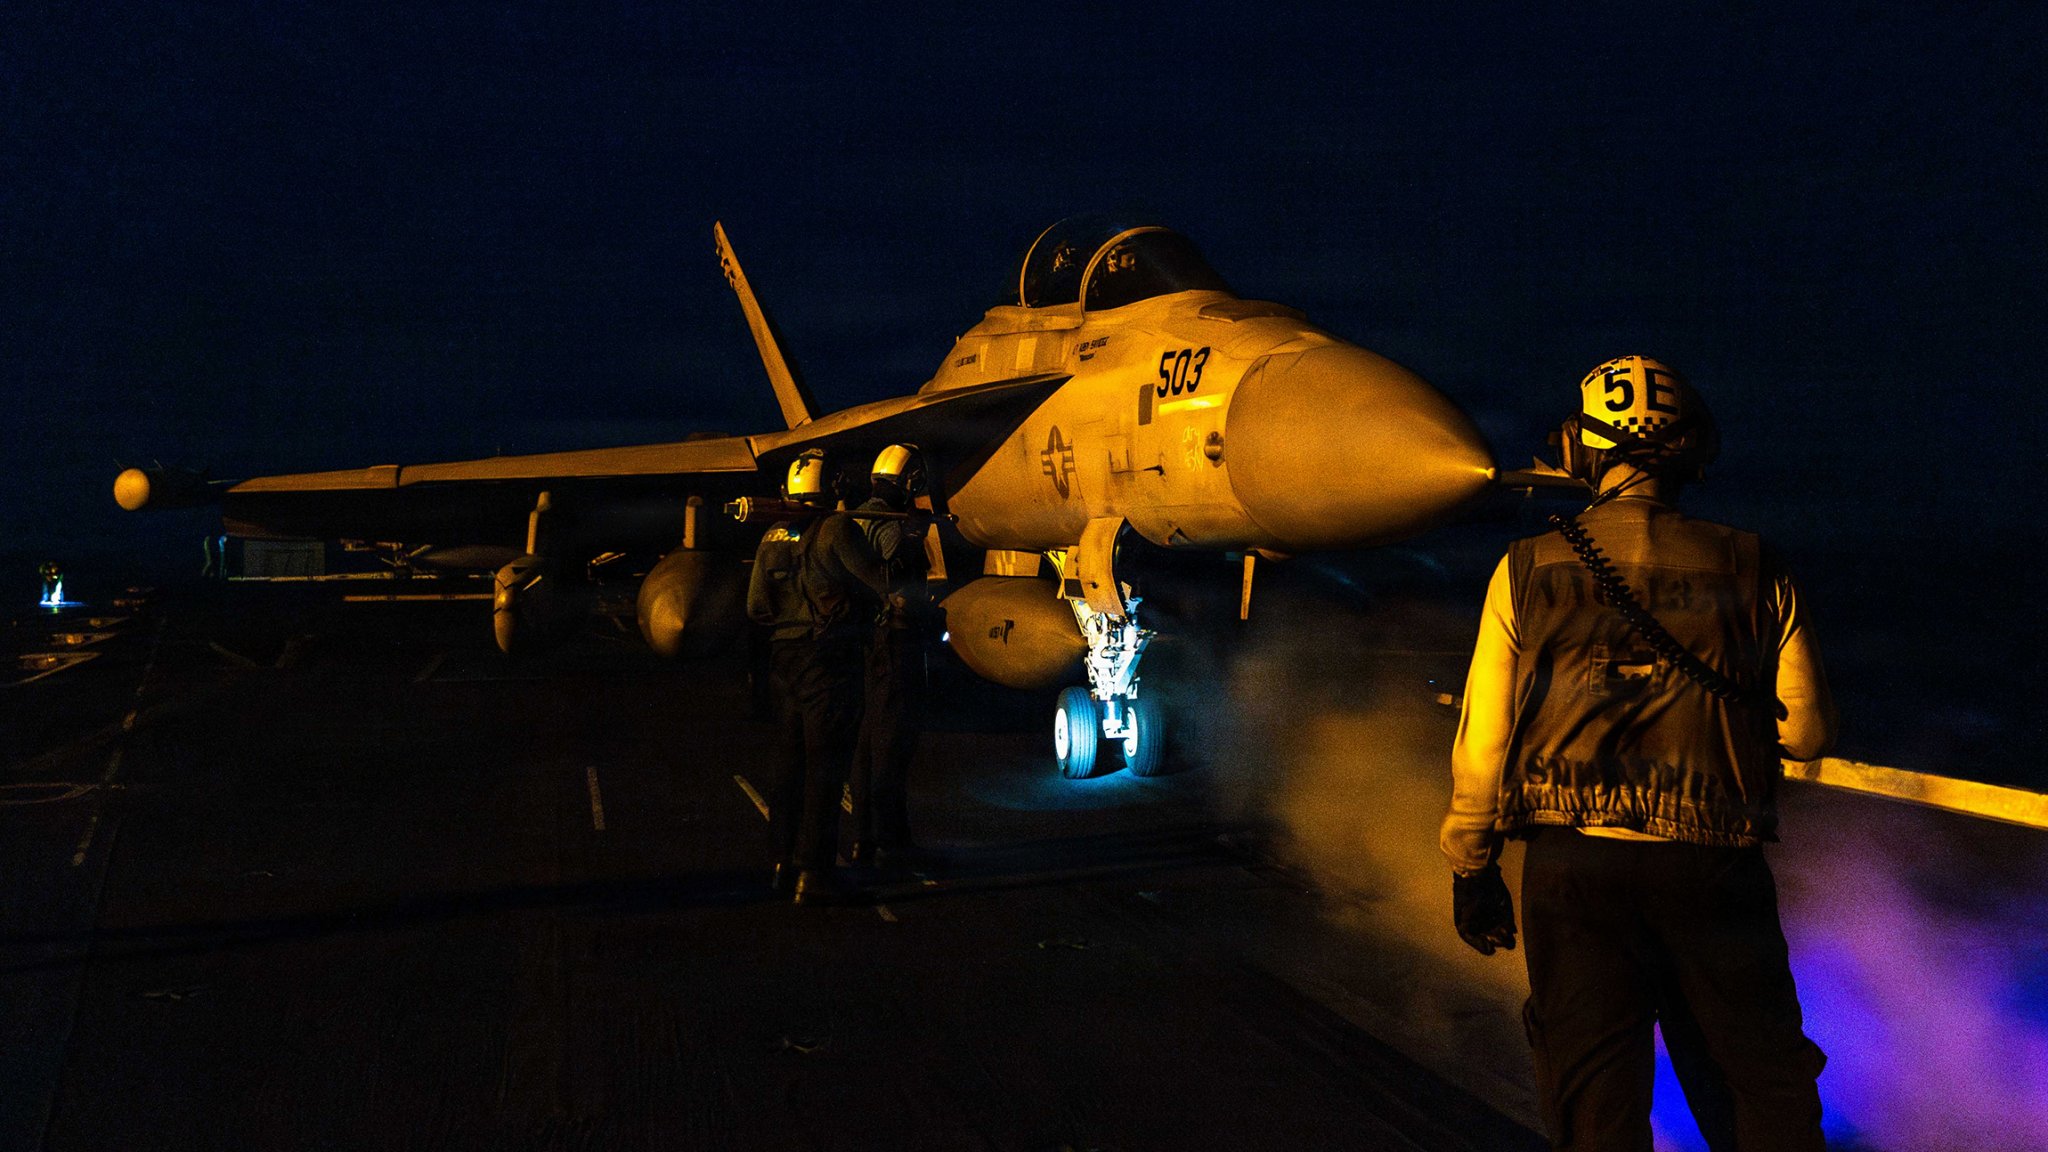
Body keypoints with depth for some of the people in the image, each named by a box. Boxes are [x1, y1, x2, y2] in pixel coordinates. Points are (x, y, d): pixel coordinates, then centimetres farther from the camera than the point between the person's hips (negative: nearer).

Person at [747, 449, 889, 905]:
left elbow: (756, 607, 11)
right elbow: (878, 581, -8)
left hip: (784, 658, 7)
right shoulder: (836, 528, -12)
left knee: (789, 763, 15)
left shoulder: (772, 536, 9)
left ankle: (784, 864, 23)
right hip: (828, 659, -7)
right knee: (824, 765, -2)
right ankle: (812, 872, -1)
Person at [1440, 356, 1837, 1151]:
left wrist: (1470, 869, 9)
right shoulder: (1754, 574, 0)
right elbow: (1807, 731, 6)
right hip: (1714, 871, 1)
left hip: (1571, 866, 0)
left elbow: (1483, 740, -1)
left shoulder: (1526, 571, -1)